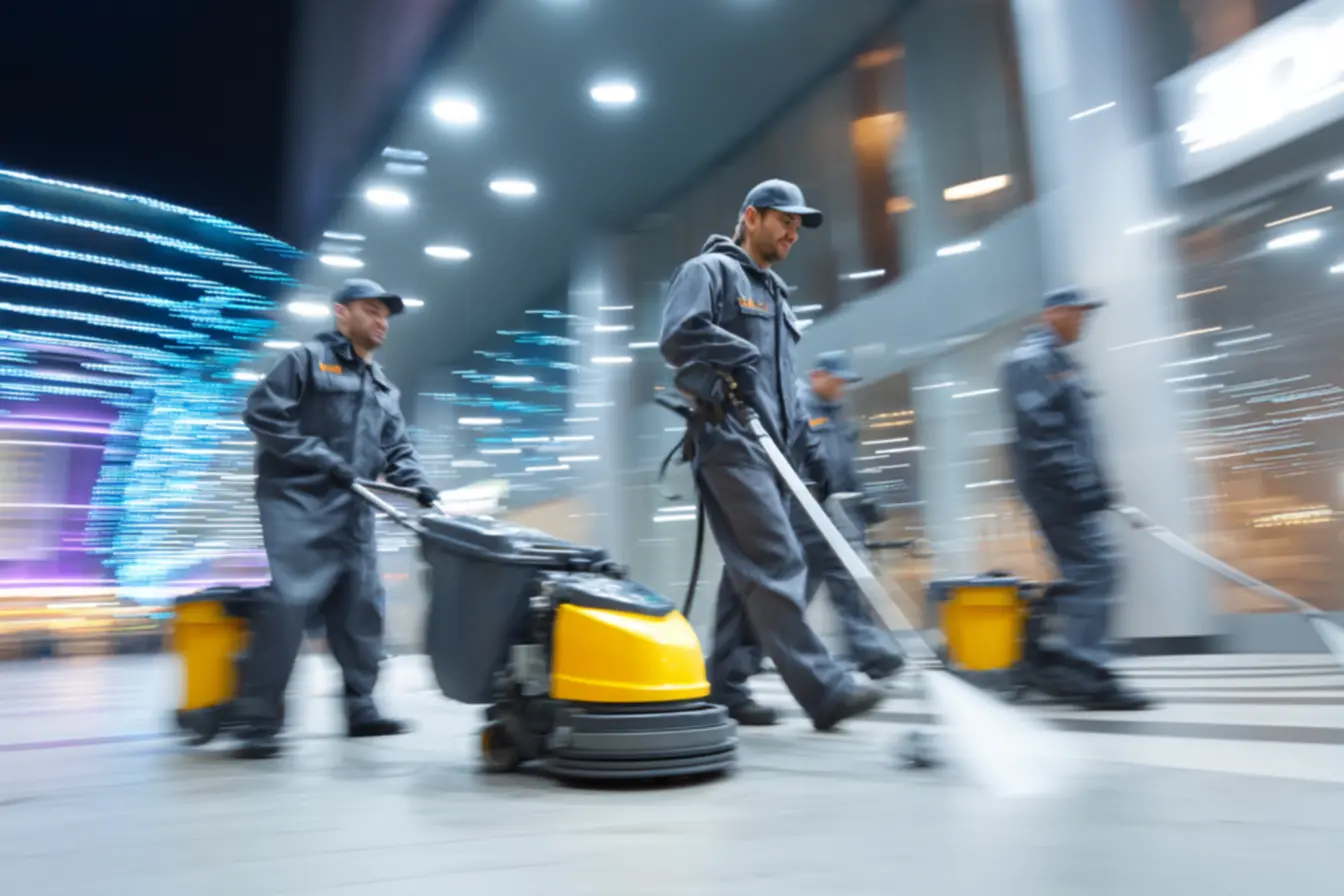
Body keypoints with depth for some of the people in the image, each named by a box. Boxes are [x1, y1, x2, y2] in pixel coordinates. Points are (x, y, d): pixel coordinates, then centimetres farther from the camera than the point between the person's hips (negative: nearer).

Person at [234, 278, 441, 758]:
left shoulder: (385, 389, 24)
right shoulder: (307, 359, 3)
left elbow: (397, 448, 19)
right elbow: (263, 412, -7)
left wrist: (418, 485, -2)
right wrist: (323, 460, -15)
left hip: (353, 509, 7)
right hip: (300, 502, -7)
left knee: (361, 605, 5)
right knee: (290, 602, -14)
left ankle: (360, 708, 15)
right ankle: (259, 722, -6)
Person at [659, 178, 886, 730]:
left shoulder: (774, 295, 29)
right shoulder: (709, 270, 3)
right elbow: (678, 337, -14)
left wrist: (809, 444, 20)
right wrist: (743, 356, -11)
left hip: (768, 447, 9)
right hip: (729, 440, -9)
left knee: (750, 571, 5)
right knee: (778, 564, -14)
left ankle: (724, 687, 11)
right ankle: (823, 689, -15)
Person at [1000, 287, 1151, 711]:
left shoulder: (1056, 360, 22)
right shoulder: (1031, 359, -10)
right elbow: (1039, 429, -21)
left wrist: (1094, 483, 21)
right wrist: (1079, 484, -23)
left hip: (1068, 487, 11)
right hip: (1058, 485, -11)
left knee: (1084, 573, 11)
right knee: (1094, 568, -11)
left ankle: (1058, 664, 16)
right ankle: (1089, 673, -7)